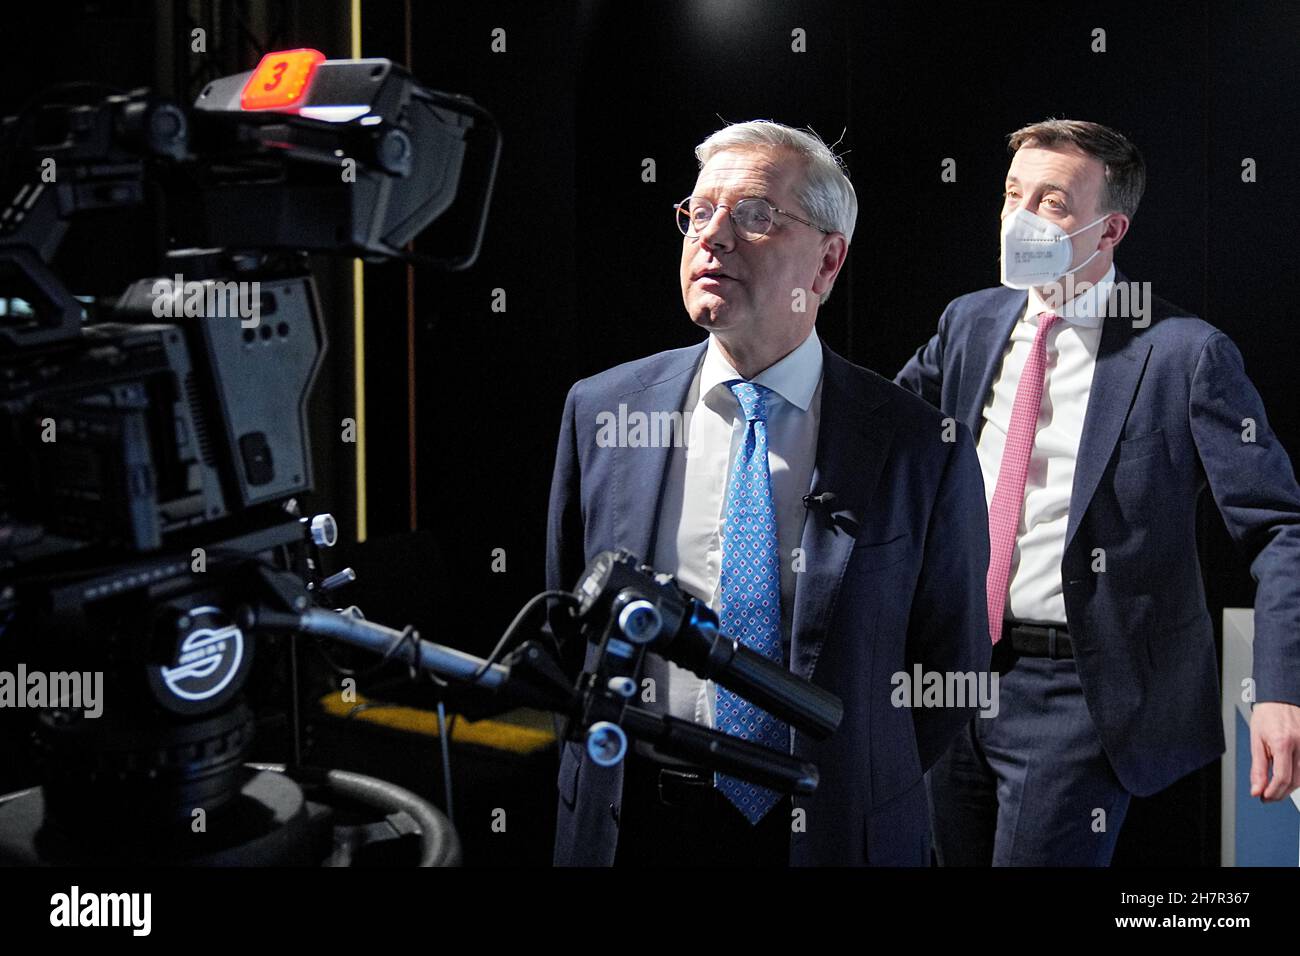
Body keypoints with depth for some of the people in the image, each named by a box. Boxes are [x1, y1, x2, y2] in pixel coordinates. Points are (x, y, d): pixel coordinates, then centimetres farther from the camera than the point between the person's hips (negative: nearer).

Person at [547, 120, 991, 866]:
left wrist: (858, 790, -1)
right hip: (628, 821, 2)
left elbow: (952, 665, 0)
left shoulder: (921, 447, -9)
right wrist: (604, 767, 5)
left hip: (831, 831, -1)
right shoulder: (600, 411, -2)